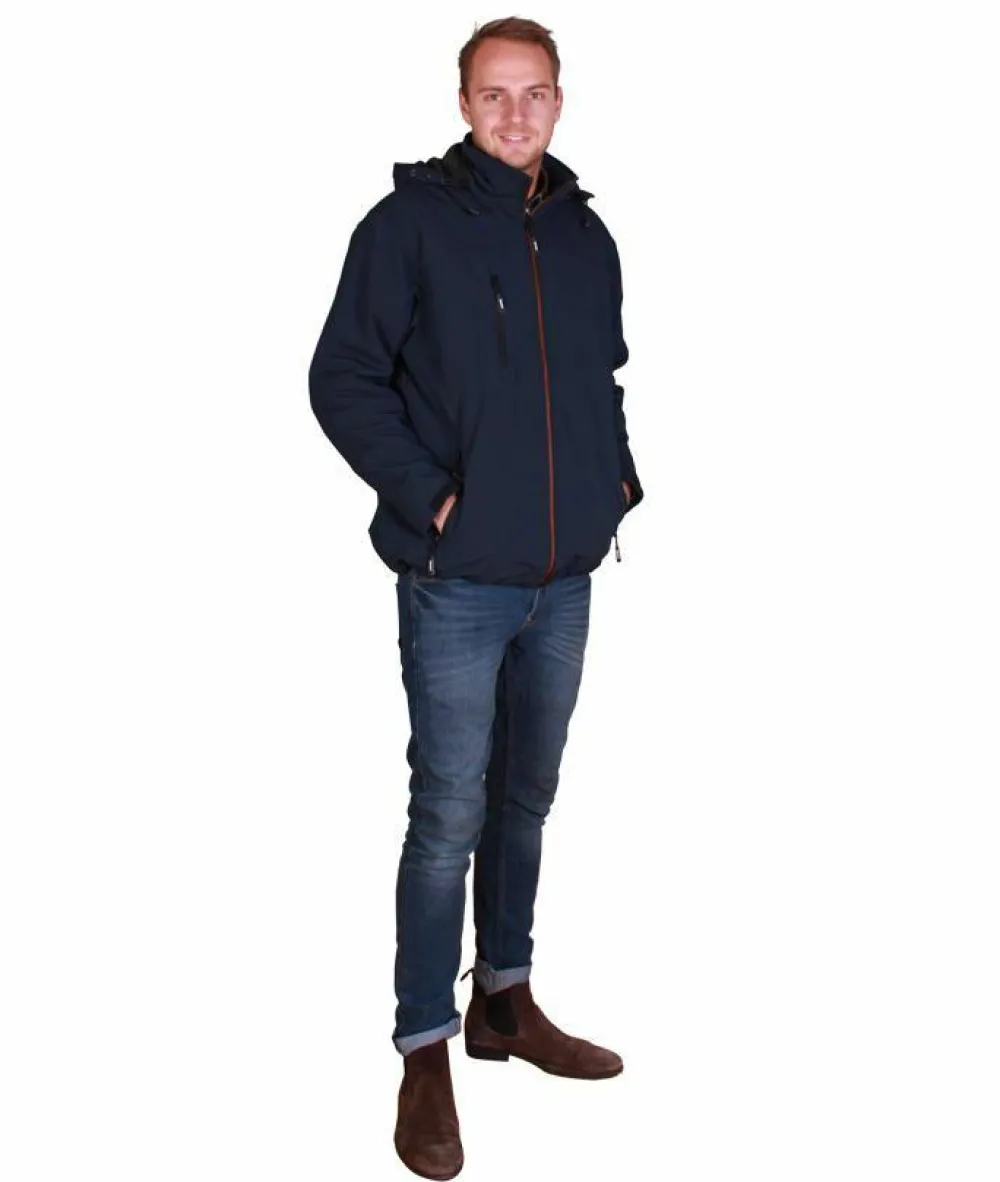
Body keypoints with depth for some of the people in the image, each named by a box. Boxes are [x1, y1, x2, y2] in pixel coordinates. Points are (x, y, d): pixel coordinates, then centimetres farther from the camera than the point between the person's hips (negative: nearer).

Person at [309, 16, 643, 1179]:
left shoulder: (585, 235, 10)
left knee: (526, 799, 16)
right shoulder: (410, 223, -7)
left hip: (566, 579, 6)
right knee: (450, 815, -2)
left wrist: (618, 472, 7)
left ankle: (505, 1000, 33)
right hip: (457, 582, -5)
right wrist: (425, 494, -15)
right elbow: (342, 378, -9)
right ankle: (425, 1052, 12)